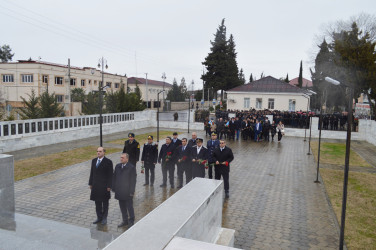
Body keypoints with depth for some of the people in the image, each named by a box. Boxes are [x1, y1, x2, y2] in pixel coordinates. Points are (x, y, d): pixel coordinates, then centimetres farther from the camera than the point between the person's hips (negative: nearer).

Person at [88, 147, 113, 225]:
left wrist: (109, 186, -14)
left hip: (104, 186, -5)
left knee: (105, 203, 9)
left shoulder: (108, 162, -11)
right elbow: (92, 173, 11)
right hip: (95, 186, 5)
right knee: (97, 203, 13)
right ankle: (99, 217, 27)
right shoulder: (94, 161, 7)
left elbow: (110, 175, -11)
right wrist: (90, 183, 9)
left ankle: (104, 218, 22)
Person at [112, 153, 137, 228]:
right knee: (122, 207, 16)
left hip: (127, 192, -5)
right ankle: (125, 221, 31)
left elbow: (133, 180, -11)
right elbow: (114, 177, 10)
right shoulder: (117, 166, 5)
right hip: (119, 192, 5)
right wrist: (114, 188, 6)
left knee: (129, 207, 6)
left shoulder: (131, 167, -12)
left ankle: (131, 221, 22)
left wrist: (132, 191, -13)